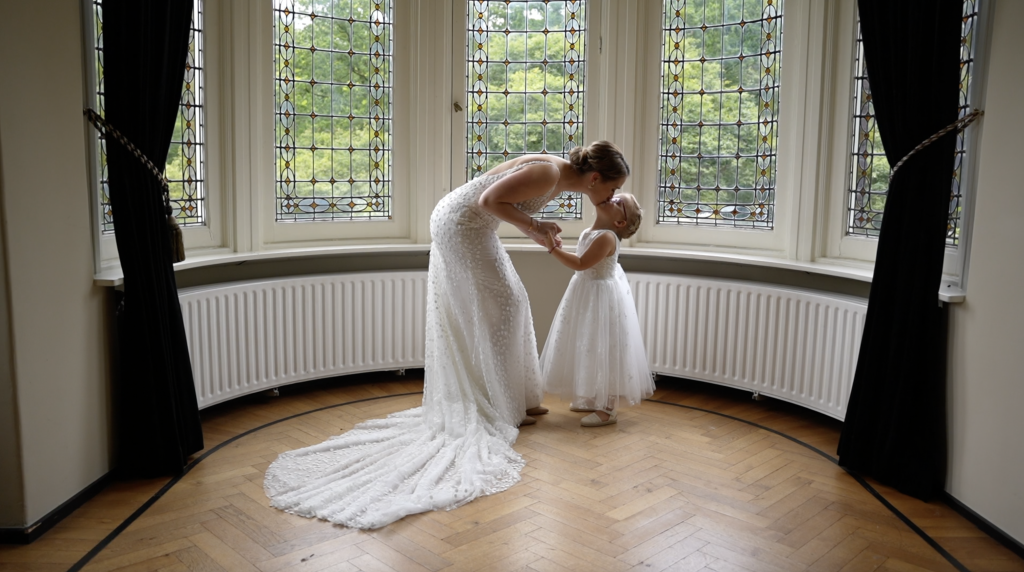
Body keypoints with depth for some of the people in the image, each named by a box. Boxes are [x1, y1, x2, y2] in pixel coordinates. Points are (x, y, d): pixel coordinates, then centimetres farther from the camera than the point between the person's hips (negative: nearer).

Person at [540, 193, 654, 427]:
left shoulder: (607, 237, -22)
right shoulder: (588, 233, 8)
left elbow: (581, 264, -26)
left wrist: (553, 248, -24)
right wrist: (558, 249, 3)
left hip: (602, 299, -10)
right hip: (587, 296, 10)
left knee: (603, 352, -5)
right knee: (589, 350, 18)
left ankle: (609, 409, 3)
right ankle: (594, 399, 33)